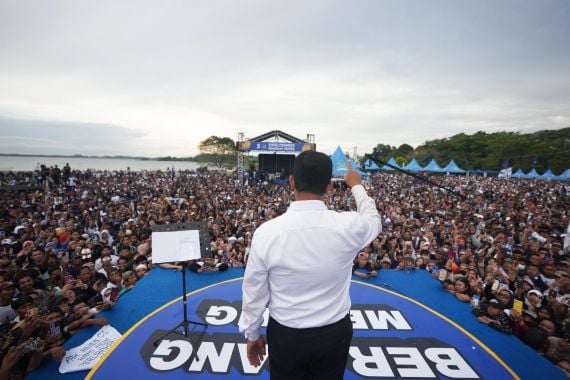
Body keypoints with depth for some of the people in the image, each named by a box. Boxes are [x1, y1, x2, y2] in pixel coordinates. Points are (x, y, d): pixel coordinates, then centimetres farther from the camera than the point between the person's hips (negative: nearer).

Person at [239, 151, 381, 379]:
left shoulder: (266, 232, -22)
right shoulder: (348, 226, -21)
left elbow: (254, 293, -10)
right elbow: (374, 221, 5)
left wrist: (252, 334, 8)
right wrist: (356, 185, 20)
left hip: (285, 335, -1)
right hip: (335, 334, 1)